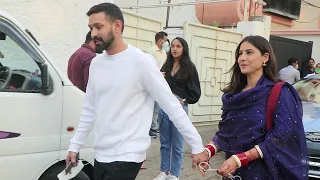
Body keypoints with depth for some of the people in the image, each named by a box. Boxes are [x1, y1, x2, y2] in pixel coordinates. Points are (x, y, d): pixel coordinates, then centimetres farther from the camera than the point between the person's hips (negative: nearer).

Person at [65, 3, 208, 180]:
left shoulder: (141, 61, -13)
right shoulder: (96, 63, 6)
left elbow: (172, 106, -11)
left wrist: (197, 146, -10)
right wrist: (75, 146, 16)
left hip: (126, 157, -6)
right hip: (100, 156, 6)